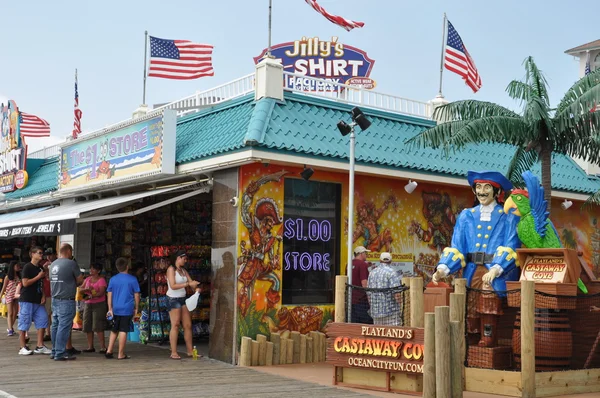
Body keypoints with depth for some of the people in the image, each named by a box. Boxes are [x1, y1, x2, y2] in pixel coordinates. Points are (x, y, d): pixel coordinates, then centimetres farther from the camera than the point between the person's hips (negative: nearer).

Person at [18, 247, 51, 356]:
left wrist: (43, 295, 7)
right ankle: (23, 347, 7)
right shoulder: (27, 267, -9)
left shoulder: (40, 268, 14)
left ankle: (40, 346, 8)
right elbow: (25, 283, -17)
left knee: (42, 321, 2)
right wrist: (38, 276, -14)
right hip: (27, 300, -8)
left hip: (38, 301, 8)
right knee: (24, 323, 0)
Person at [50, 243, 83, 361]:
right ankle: (60, 353, -4)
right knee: (64, 327, -5)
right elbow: (80, 280, -6)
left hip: (55, 299, 8)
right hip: (66, 300, -8)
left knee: (55, 326, 13)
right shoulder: (71, 263, -11)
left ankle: (55, 351, 20)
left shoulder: (53, 264, 11)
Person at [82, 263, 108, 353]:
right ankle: (90, 347, 13)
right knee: (87, 326, 5)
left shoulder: (101, 280, -5)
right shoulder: (87, 279, 15)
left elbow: (101, 292, -17)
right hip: (88, 304, 7)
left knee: (98, 326, -13)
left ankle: (103, 347, -10)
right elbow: (81, 289, 8)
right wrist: (86, 289, -14)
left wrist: (92, 296, -33)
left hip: (99, 304, -7)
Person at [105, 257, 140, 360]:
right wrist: (136, 308, 9)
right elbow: (136, 295, 0)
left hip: (115, 309, 4)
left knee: (114, 330, 17)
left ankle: (109, 350, 13)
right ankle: (121, 354, 1)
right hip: (127, 309, -3)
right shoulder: (132, 279, -2)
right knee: (123, 331, -2)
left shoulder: (113, 279, 6)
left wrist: (110, 309, 10)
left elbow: (109, 295, 6)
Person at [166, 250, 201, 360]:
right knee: (175, 325, -7)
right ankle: (174, 353, -4)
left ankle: (190, 351, 13)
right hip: (174, 299, -7)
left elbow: (191, 282, 9)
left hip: (183, 299, 7)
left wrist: (196, 288, -13)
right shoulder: (171, 269, -8)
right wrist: (188, 284, -21)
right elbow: (173, 286, -18)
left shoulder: (184, 270, 13)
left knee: (188, 325, 7)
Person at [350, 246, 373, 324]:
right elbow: (364, 282, -18)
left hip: (351, 299, 8)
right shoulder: (363, 264, -12)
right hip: (361, 299, -8)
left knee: (354, 323, 9)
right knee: (367, 321, -2)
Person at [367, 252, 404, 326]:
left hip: (375, 312, 6)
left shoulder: (372, 273, 12)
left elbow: (369, 293, 14)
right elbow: (396, 292, -16)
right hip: (391, 311, -6)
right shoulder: (392, 272, -7)